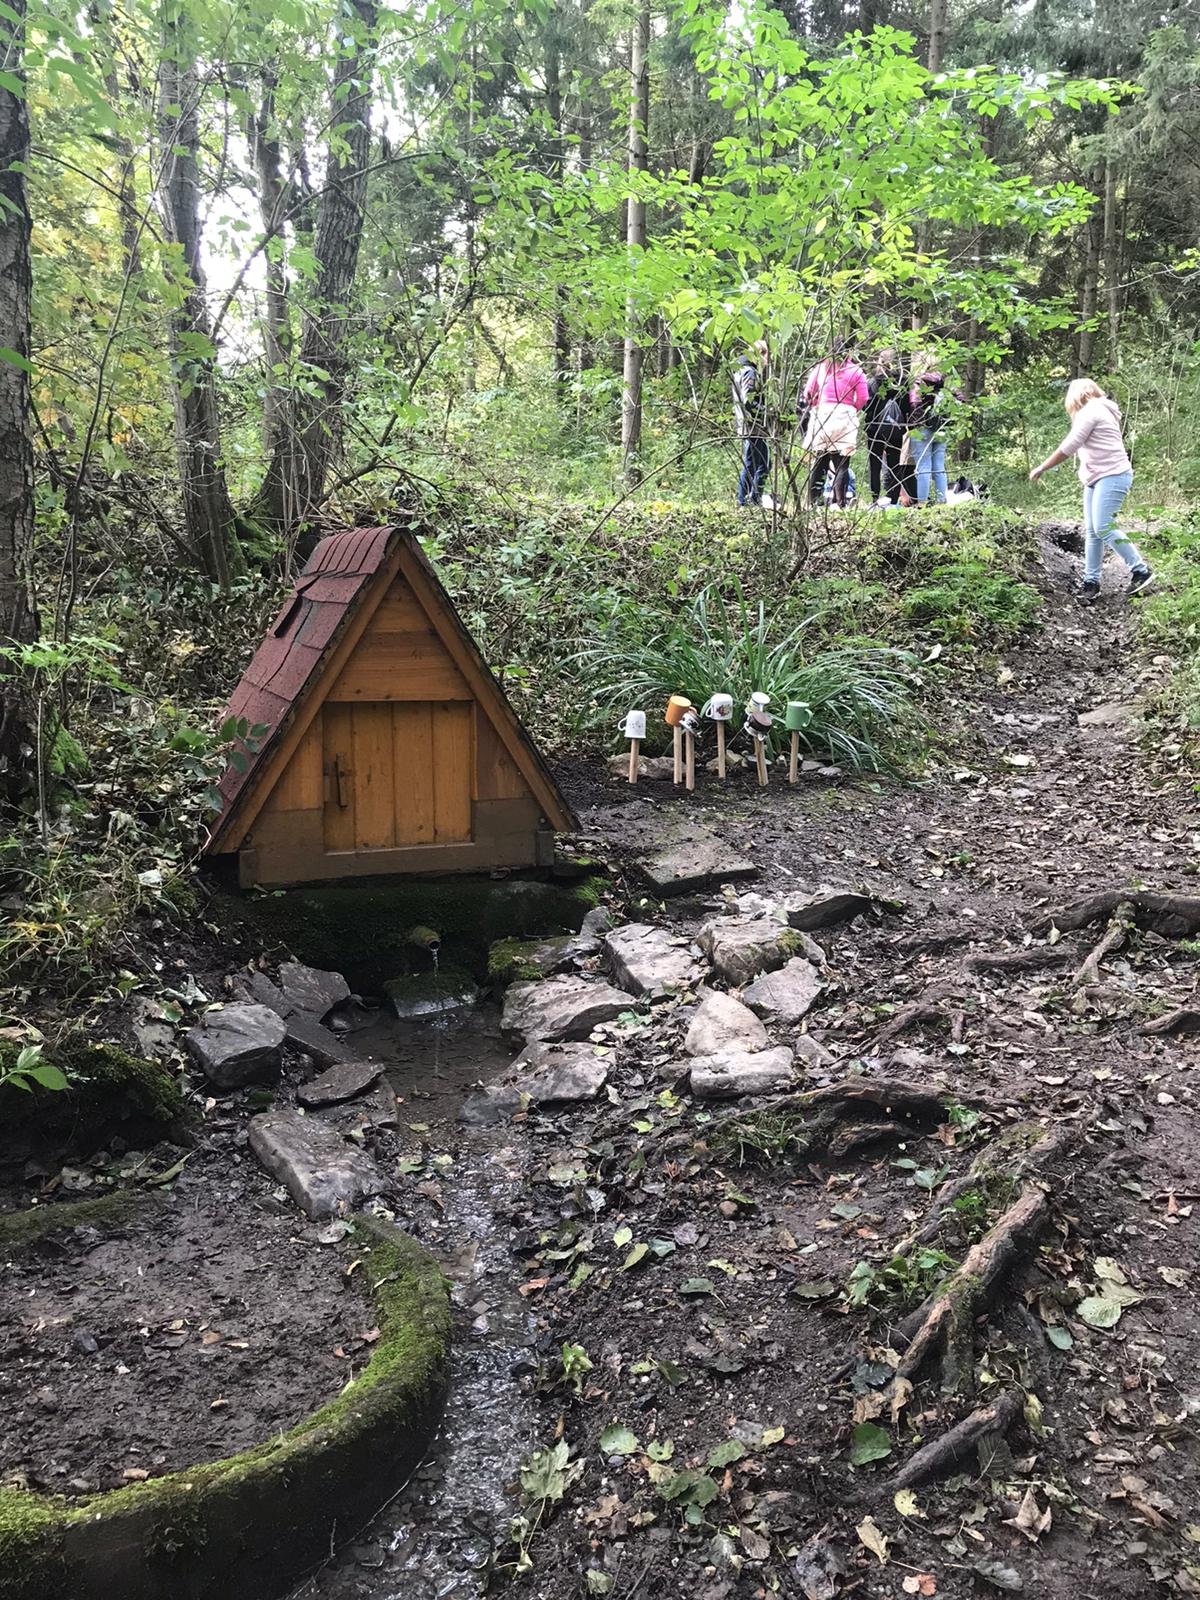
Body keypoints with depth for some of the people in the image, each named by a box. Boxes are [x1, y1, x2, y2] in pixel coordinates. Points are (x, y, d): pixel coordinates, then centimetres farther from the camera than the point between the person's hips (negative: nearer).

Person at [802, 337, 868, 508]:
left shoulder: (820, 367, 9)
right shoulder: (856, 371, 3)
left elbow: (808, 393, 9)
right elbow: (862, 399, 0)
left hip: (821, 415, 2)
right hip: (844, 417, -2)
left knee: (818, 463, 6)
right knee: (841, 465, -1)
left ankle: (814, 502, 4)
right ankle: (839, 503, -7)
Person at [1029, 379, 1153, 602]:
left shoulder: (1090, 411, -7)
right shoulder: (1100, 411, 25)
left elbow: (1068, 447, -12)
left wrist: (1041, 468, -7)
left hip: (1112, 476, -10)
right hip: (1097, 479, 10)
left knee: (1103, 528, -17)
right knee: (1091, 532, 4)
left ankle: (1141, 572, -10)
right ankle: (1091, 582, 5)